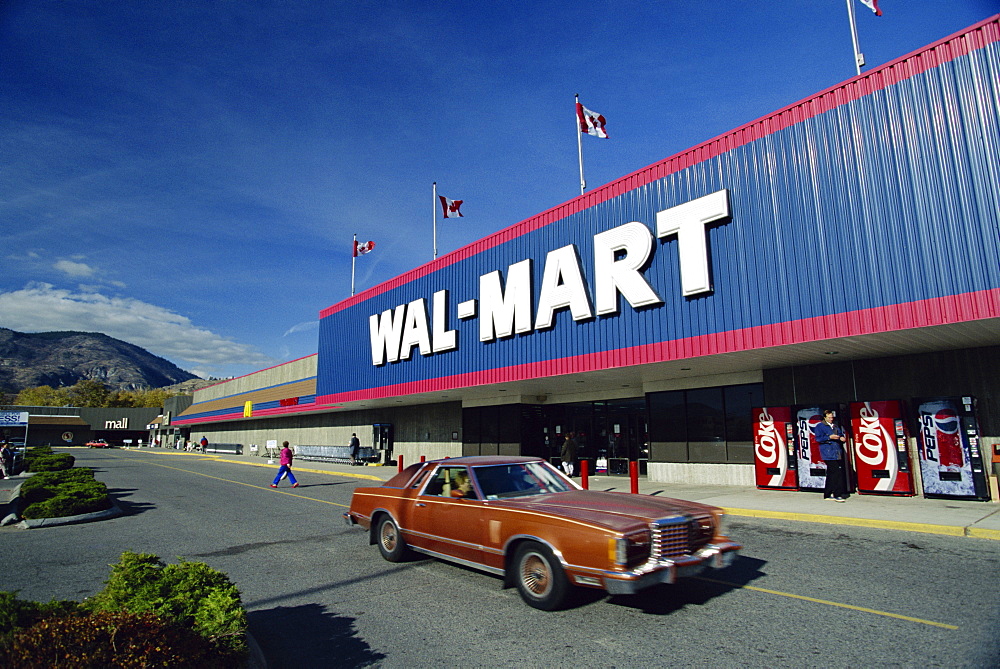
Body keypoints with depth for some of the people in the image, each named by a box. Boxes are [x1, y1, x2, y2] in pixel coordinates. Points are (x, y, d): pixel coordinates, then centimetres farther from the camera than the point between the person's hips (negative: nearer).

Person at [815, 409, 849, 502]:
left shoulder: (836, 426, 22)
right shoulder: (820, 427, 0)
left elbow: (841, 435, 26)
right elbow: (818, 438, -7)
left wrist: (842, 438, 3)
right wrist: (830, 437, -16)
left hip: (838, 454, 7)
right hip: (829, 454, -7)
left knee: (831, 474, 10)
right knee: (837, 473, -14)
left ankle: (828, 494, 15)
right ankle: (837, 495, -13)